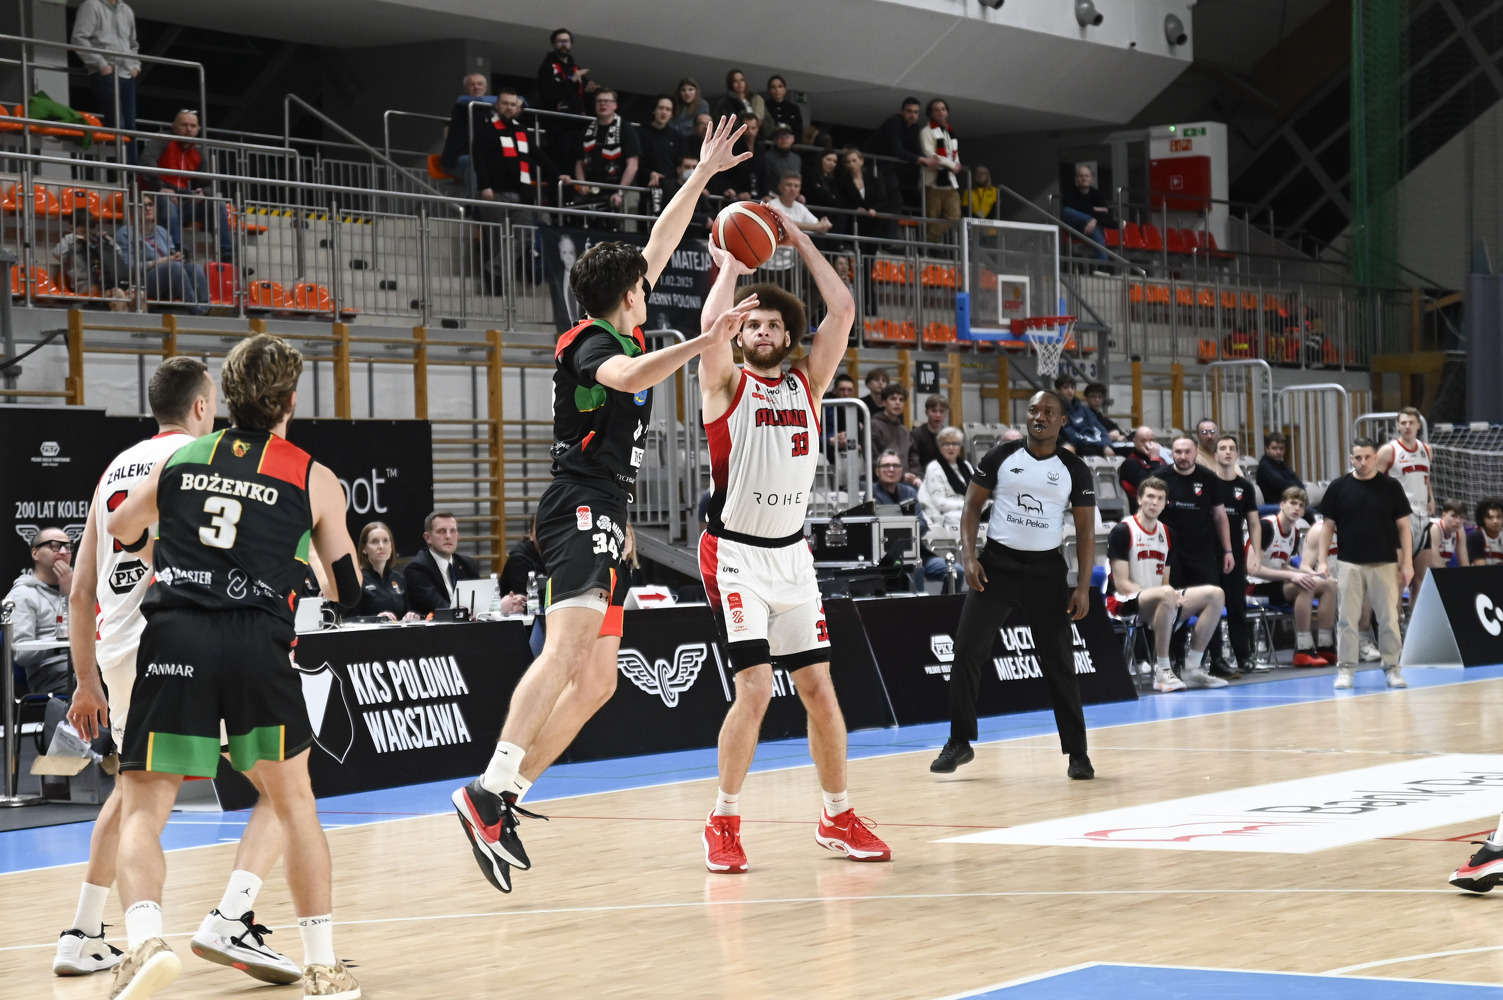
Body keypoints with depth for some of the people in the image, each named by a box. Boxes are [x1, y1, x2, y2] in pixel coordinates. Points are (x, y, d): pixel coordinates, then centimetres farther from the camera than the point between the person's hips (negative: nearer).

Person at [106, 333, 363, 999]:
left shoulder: (179, 460, 17)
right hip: (257, 643, 0)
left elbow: (116, 539, 25)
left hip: (172, 638, 0)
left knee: (142, 811, 5)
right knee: (294, 800, 18)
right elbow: (348, 592, 19)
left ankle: (144, 937, -22)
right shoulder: (313, 479, 12)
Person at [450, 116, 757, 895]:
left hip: (599, 517, 10)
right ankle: (491, 789, -41)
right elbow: (625, 377, -32)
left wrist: (704, 173, 31)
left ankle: (506, 801, 6)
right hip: (583, 506, -10)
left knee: (596, 681, 8)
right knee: (570, 646, -27)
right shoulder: (593, 341, -7)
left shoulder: (614, 333, 18)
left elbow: (659, 246, 28)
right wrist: (703, 343, -42)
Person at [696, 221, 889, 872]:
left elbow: (843, 311, 2)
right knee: (755, 689, -14)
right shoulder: (725, 384, -2)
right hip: (735, 554, -5)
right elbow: (711, 322, -20)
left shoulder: (807, 383, 10)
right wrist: (730, 266, -6)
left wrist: (801, 244, 5)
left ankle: (838, 819, 18)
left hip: (792, 555, 5)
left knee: (819, 688, 6)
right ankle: (723, 823, -2)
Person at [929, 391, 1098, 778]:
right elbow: (972, 506, 5)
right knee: (966, 651, -7)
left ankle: (1077, 753, 9)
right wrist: (969, 557, -9)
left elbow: (1085, 531, 2)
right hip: (997, 564, 1)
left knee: (1059, 662, 0)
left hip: (1046, 569, 0)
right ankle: (960, 742, 5)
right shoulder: (1000, 457, 2)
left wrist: (1084, 586, -7)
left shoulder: (1074, 470, 1)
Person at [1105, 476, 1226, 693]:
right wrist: (1165, 592, -23)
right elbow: (1121, 584, -14)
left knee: (1215, 594, -7)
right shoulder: (1122, 531, -8)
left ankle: (1193, 669, -6)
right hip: (1123, 602, -8)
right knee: (1166, 595, -39)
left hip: (1158, 600, 8)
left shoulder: (1166, 534, 13)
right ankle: (1162, 672, -32)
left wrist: (1173, 595, -11)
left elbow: (1165, 583, 14)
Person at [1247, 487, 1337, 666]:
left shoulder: (1294, 531, 8)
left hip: (1277, 584, 9)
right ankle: (1303, 652, -31)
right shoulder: (1266, 526, -17)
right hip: (1256, 586, -9)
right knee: (1305, 588, -31)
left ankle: (1325, 648, -7)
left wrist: (1312, 573, 0)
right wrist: (1291, 576, -28)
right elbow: (1254, 569, -23)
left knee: (1329, 584, -3)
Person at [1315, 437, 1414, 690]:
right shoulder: (1339, 487, 4)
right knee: (1346, 619, 0)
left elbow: (1403, 526, 4)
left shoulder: (1391, 486, 3)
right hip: (1350, 564, 0)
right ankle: (1346, 669, 7)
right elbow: (1328, 526, 8)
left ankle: (1392, 668, 10)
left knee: (1389, 619, 1)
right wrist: (1323, 561, 1)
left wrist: (1407, 563, -2)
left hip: (1385, 564, 0)